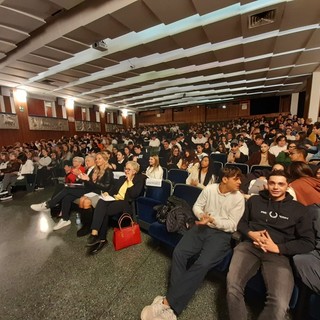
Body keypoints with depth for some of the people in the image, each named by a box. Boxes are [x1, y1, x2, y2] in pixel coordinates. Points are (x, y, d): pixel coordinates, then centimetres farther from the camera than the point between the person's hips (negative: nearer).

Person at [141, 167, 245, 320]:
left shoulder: (238, 198, -5)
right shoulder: (209, 189, -1)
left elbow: (232, 225, -6)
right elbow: (197, 206, 8)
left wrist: (213, 220, -21)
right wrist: (202, 216, -13)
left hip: (221, 233, -2)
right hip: (202, 227, 3)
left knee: (203, 264, -27)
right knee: (178, 253, -20)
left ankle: (167, 302, -19)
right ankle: (175, 301, -10)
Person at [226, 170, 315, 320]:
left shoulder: (298, 209, 12)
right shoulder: (254, 200, 15)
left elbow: (308, 242, 7)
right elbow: (241, 223, 19)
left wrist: (277, 248, -6)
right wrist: (250, 233, -4)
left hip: (278, 253, 0)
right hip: (249, 246, 1)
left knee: (280, 304, -26)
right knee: (232, 286, -24)